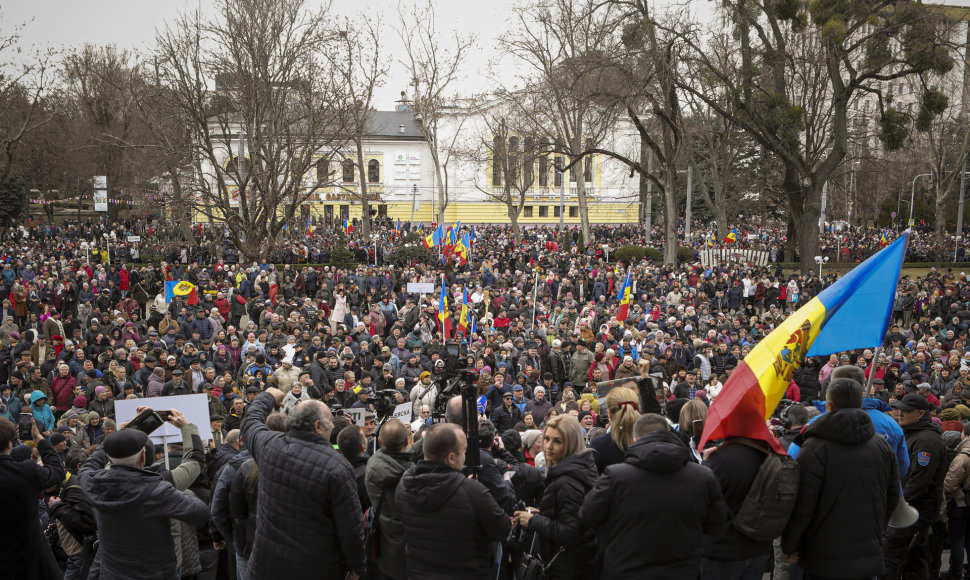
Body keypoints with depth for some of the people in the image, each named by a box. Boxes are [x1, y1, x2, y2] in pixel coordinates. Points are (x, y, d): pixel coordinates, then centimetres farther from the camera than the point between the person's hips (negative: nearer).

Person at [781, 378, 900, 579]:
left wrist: (790, 547, -2)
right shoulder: (883, 446, 4)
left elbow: (801, 506, -14)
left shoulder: (815, 447, -14)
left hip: (825, 561, -5)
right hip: (870, 559, 5)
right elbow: (892, 497, 13)